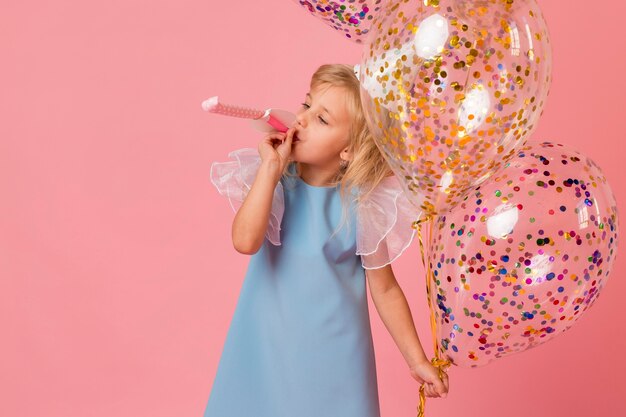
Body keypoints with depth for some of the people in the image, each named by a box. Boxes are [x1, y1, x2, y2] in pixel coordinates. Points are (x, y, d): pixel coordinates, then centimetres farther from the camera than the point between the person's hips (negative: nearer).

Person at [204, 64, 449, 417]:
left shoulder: (362, 203, -12)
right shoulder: (272, 180, -9)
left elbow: (384, 289, -3)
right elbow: (245, 241, -26)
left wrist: (418, 361, 2)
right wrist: (271, 169, -25)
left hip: (331, 354, -1)